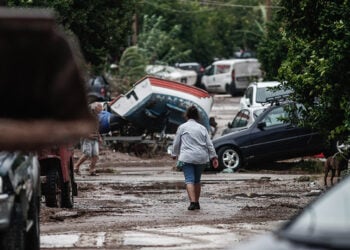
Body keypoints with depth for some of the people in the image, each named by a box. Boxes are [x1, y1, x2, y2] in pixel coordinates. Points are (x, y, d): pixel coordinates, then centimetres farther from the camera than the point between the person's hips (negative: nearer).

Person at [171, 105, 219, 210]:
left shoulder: (182, 127, 2)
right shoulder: (202, 128, 10)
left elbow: (176, 143, 7)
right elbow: (209, 144, 8)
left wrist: (174, 154, 22)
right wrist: (214, 157, 10)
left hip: (187, 158, -4)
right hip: (201, 158, 4)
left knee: (189, 180, -8)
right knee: (197, 180, 16)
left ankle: (193, 202, -23)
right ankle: (197, 203, 20)